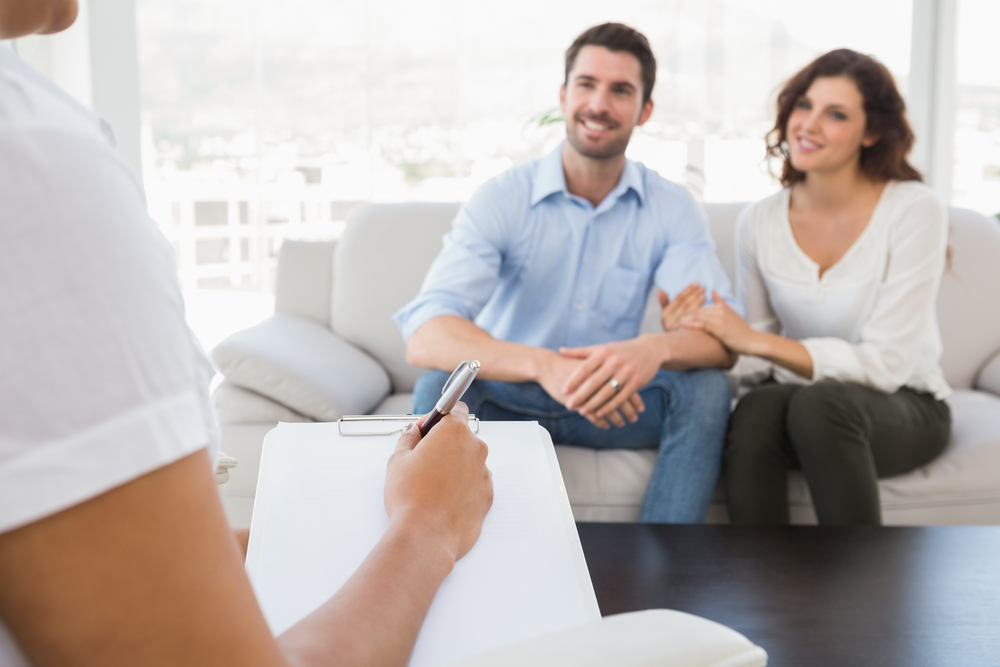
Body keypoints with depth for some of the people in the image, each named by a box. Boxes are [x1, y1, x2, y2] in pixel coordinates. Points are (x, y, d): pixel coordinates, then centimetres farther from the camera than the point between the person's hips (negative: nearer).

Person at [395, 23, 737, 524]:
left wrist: (656, 348, -43)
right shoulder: (501, 200, -13)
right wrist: (543, 365, -48)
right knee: (440, 388, -31)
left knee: (706, 387, -24)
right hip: (508, 399, -2)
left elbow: (724, 338, -17)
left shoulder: (672, 209, -5)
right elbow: (424, 336, -29)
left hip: (605, 406, 2)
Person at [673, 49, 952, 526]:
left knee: (821, 402, -35)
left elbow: (885, 364, -17)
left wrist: (754, 340, -25)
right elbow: (756, 357, 6)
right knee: (754, 409, -32)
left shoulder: (914, 211, -11)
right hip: (797, 397, 3)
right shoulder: (758, 222, 1)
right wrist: (702, 339, -17)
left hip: (902, 406, -2)